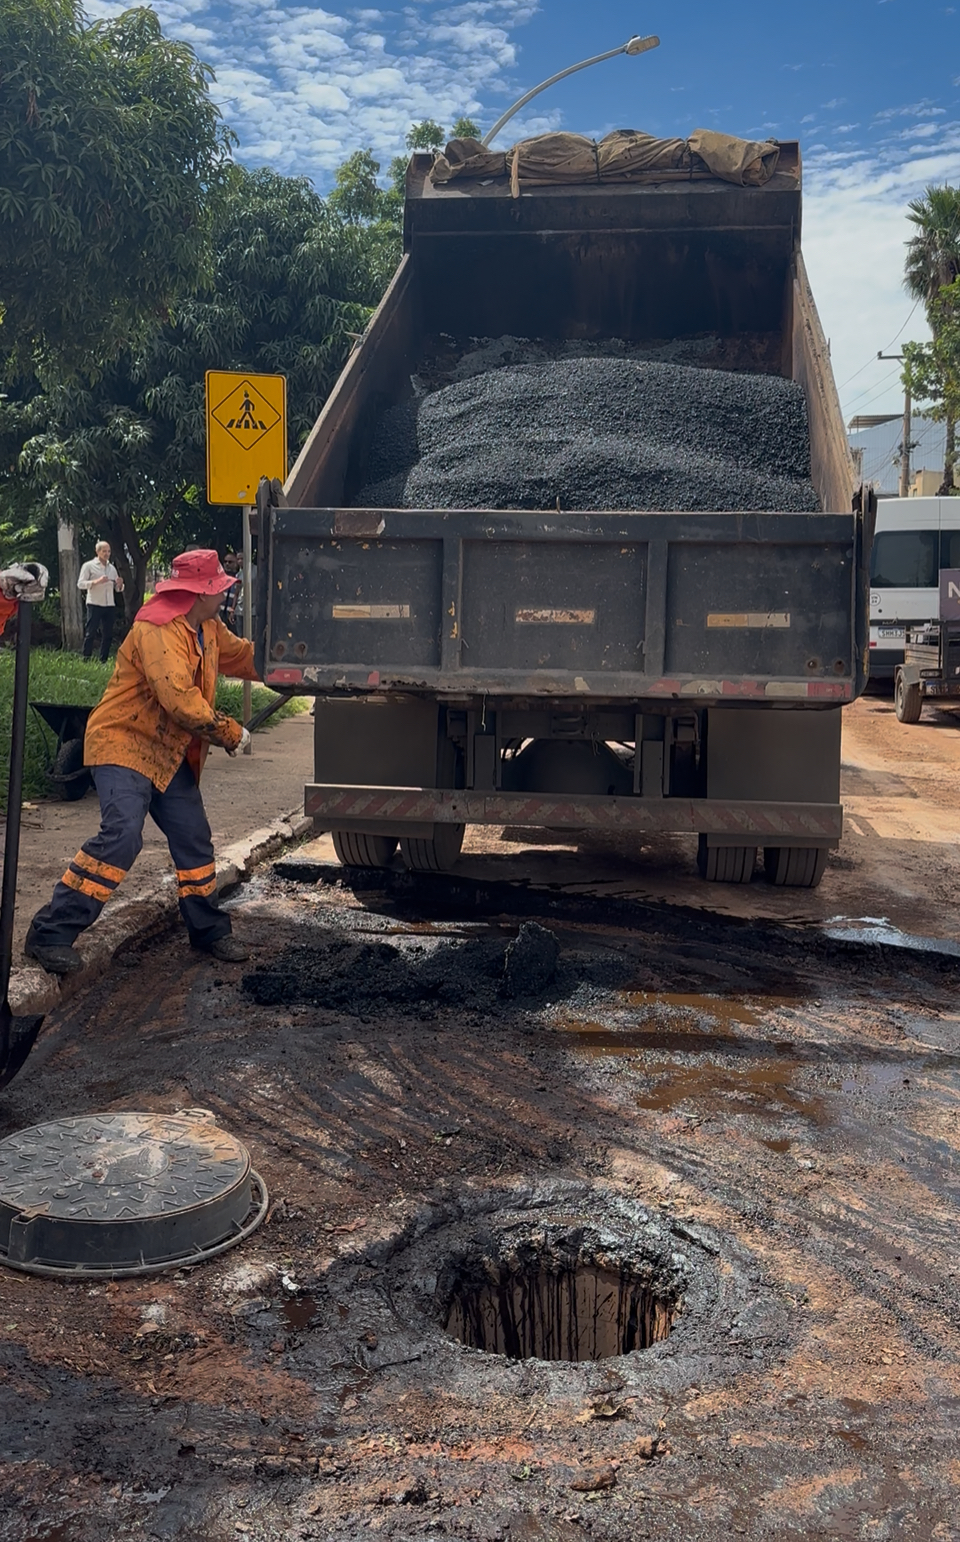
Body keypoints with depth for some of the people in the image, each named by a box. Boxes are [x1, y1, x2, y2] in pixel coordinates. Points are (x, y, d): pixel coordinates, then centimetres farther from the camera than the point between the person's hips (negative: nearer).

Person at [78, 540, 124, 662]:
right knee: (90, 633, -6)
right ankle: (86, 659, -2)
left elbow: (117, 589, 18)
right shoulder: (89, 566, 1)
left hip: (109, 605, 5)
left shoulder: (112, 568, 15)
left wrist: (119, 584, -6)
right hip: (94, 605, -5)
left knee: (107, 634, 4)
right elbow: (80, 584, -7)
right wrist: (96, 582, -20)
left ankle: (103, 661, 10)